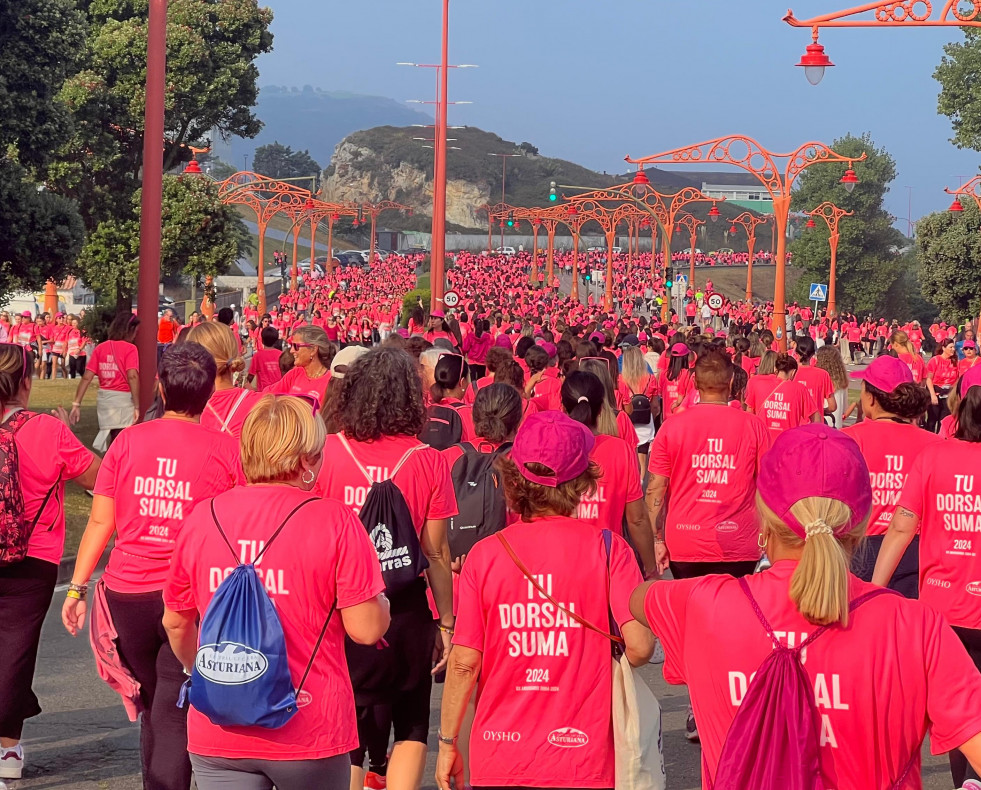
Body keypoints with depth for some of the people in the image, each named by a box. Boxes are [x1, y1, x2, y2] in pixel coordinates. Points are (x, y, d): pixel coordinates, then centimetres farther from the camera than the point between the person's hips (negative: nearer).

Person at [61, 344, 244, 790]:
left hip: (127, 594, 3)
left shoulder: (127, 442, -1)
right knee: (174, 717, 0)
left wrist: (77, 588, 7)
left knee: (153, 705, 22)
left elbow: (100, 523, 0)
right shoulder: (226, 451, -7)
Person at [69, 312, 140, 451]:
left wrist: (76, 404, 1)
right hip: (123, 398, -6)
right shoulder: (130, 348, -7)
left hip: (103, 397, 6)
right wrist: (137, 406, -20)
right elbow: (132, 376, -21)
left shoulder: (100, 348, 6)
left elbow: (86, 377, 1)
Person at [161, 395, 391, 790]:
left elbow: (175, 623, 12)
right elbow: (366, 629, -11)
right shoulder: (334, 522, -11)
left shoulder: (202, 518, 0)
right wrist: (381, 601, 12)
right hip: (310, 732, -2)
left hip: (218, 735, 2)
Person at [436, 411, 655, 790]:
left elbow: (464, 663, -6)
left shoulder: (484, 555, -6)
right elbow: (640, 646, -14)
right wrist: (607, 665, 8)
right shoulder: (608, 550, -8)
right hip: (582, 759, -1)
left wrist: (447, 743, 6)